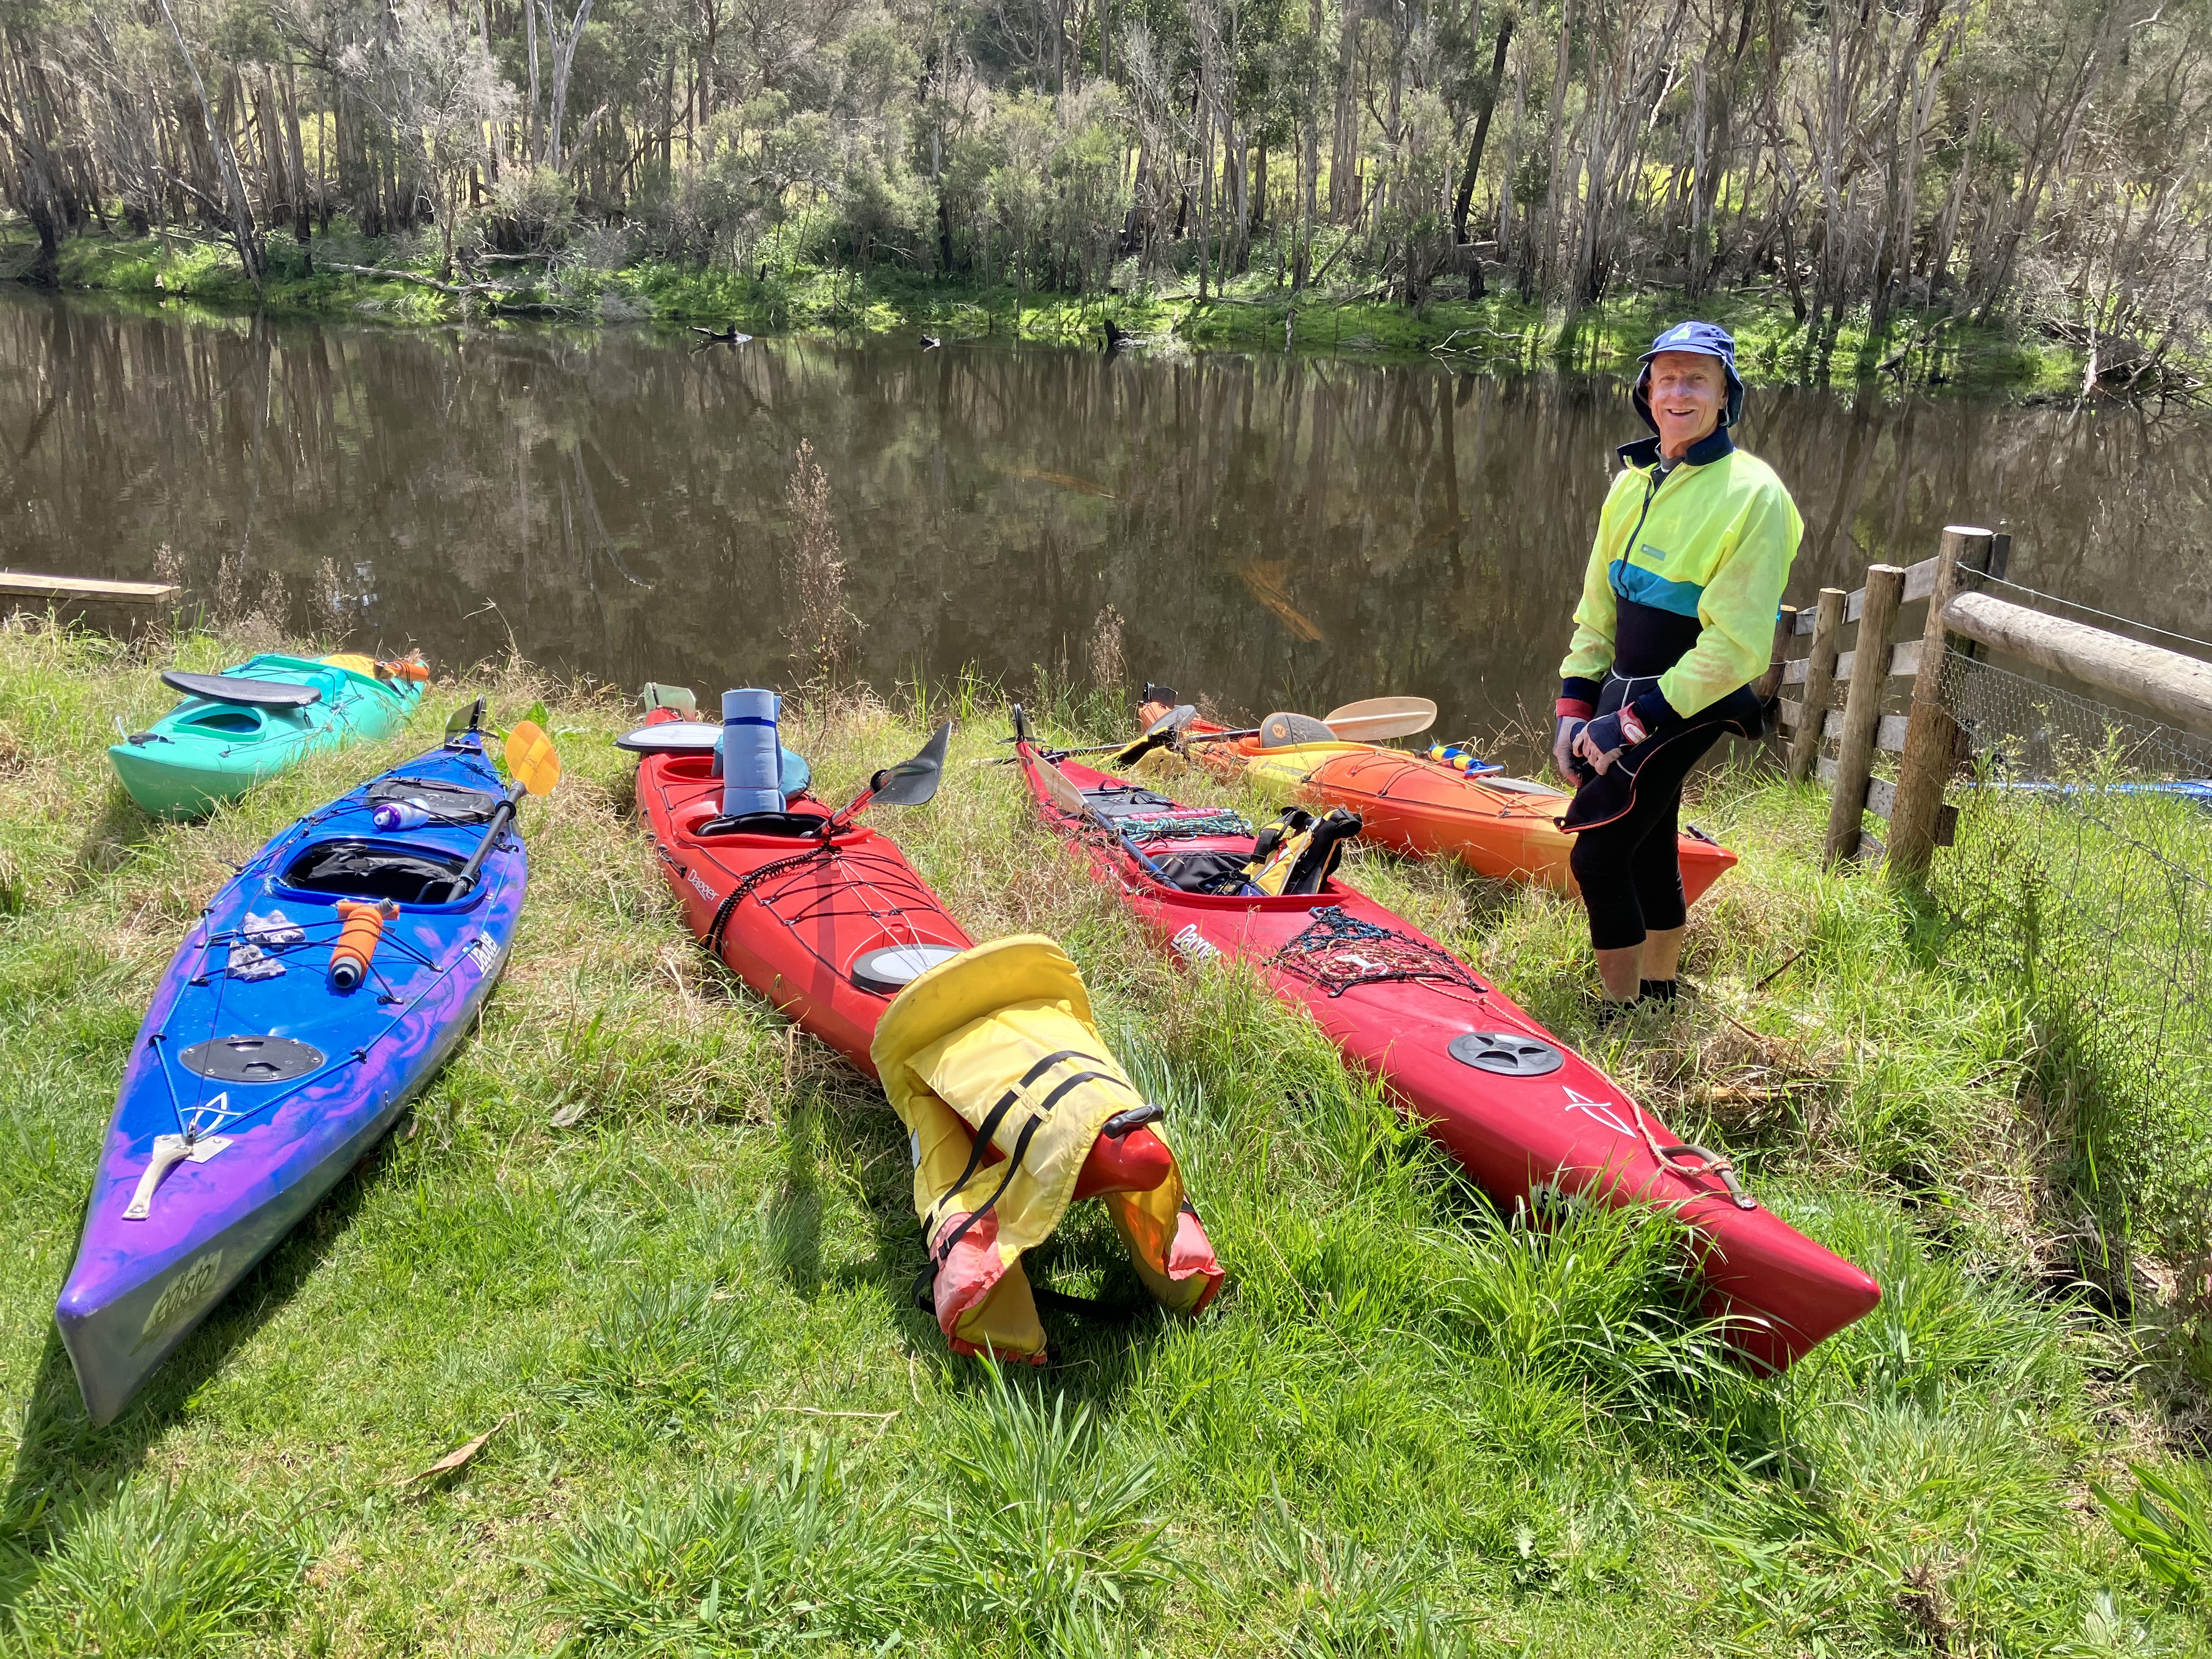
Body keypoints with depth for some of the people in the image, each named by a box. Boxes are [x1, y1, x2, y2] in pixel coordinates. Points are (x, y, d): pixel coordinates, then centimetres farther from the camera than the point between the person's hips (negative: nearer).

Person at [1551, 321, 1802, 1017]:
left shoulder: (1751, 493, -14)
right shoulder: (1633, 482, 8)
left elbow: (1735, 645, -19)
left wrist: (1637, 721, -20)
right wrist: (1576, 705, 5)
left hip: (1686, 708, -7)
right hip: (1628, 695, 7)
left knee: (1598, 855, -11)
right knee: (1648, 849, 17)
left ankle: (1621, 1022, 2)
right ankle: (1659, 997, 32)